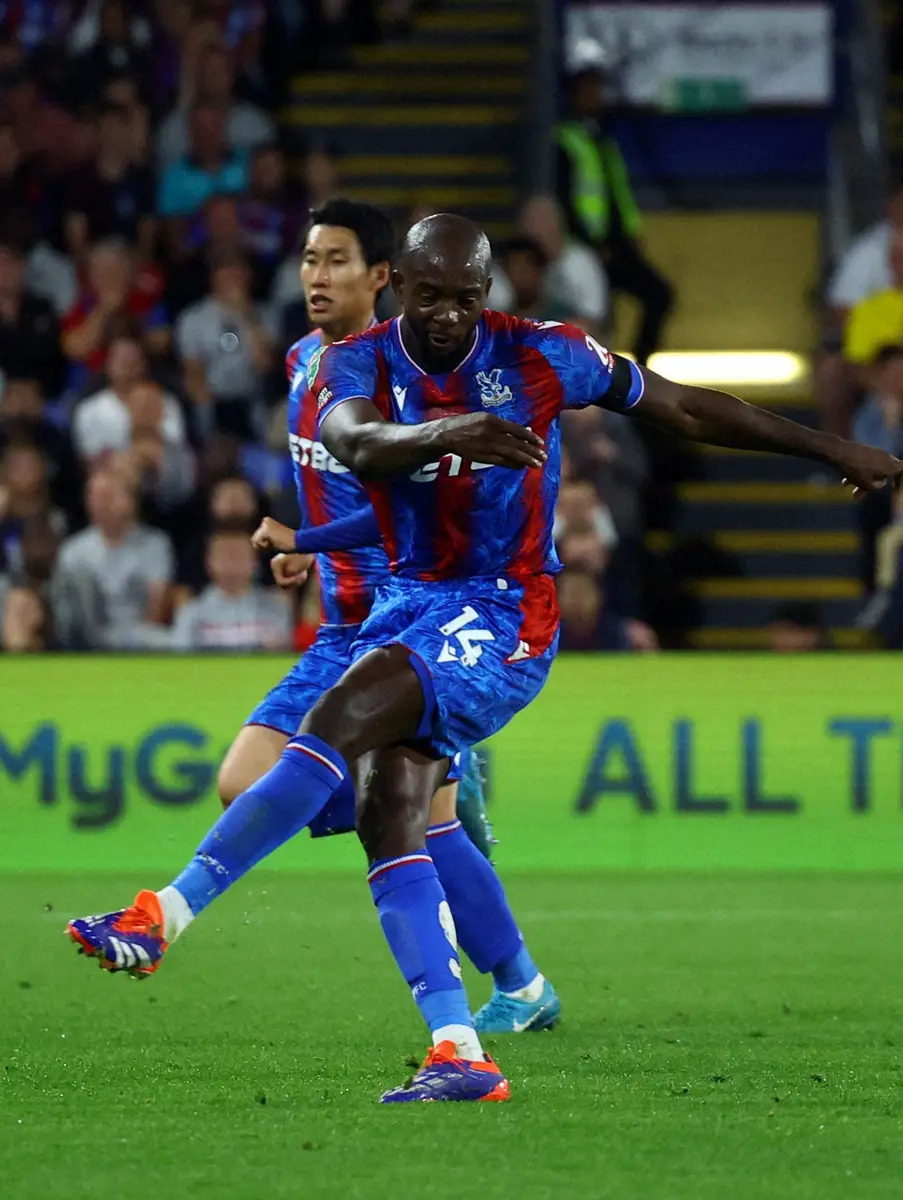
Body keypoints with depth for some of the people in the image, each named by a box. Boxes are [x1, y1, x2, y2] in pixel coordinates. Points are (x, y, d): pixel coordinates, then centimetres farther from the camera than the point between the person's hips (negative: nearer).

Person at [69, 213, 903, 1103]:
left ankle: (165, 913, -28)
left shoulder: (539, 357, -5)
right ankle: (460, 1055, -11)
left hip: (503, 613, -5)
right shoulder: (357, 365, -2)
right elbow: (360, 446, -25)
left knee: (336, 723, -24)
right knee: (388, 814, -11)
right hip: (408, 599, 5)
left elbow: (685, 409, 6)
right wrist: (445, 434, -48)